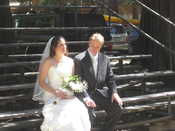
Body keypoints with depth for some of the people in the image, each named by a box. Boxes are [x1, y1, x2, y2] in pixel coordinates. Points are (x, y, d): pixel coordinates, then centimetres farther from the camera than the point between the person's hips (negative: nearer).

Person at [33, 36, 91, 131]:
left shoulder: (70, 62, 12)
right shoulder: (48, 62, 0)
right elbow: (41, 82, -1)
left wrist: (72, 93, -2)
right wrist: (55, 92, -13)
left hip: (68, 97, 3)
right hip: (53, 97, -3)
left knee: (78, 115, -24)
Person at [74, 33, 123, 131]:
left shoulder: (105, 59, 11)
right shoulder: (79, 59, -4)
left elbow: (110, 78, 13)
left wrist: (114, 92, -7)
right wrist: (86, 97, -22)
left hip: (101, 92, 5)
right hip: (86, 93, -4)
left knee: (117, 108, -17)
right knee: (88, 116, -31)